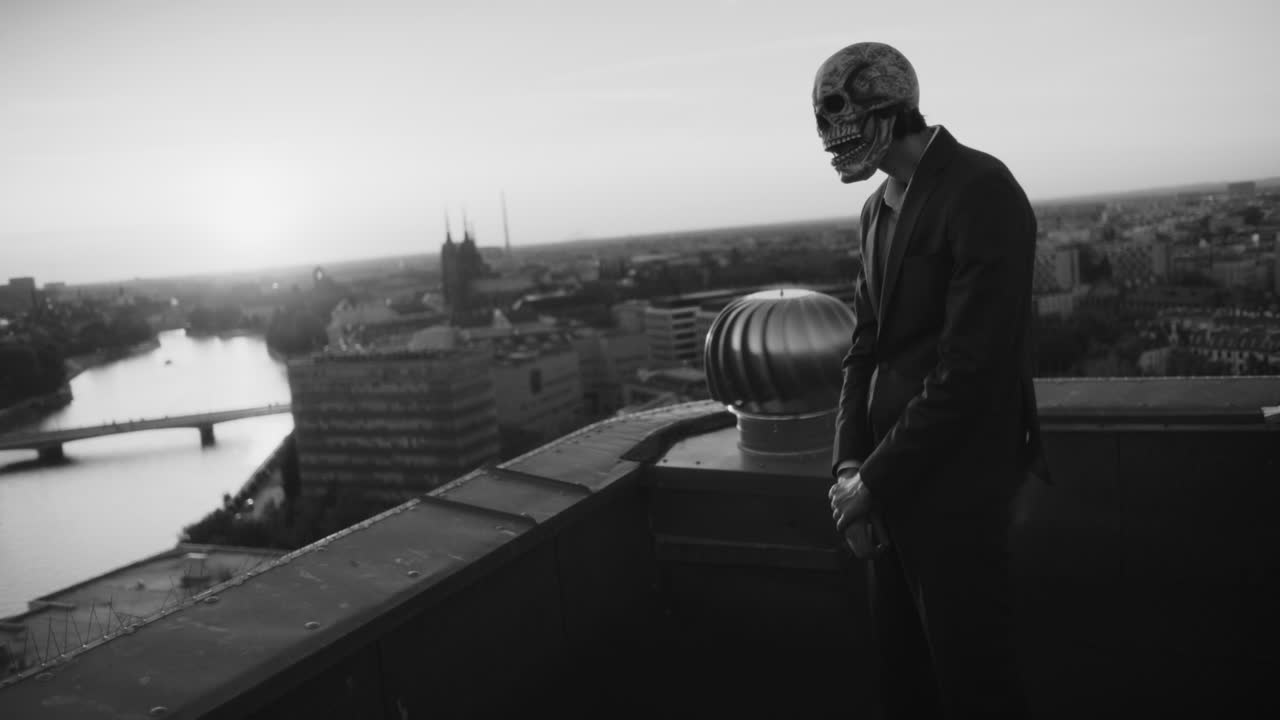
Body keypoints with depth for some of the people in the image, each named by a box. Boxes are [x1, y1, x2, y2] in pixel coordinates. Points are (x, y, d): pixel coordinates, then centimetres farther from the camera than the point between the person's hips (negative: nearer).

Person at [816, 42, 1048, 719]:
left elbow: (971, 370, -20)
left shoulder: (981, 192, -15)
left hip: (955, 488, -7)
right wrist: (850, 465, -2)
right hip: (892, 484, 7)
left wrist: (874, 481, -16)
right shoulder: (880, 207, 10)